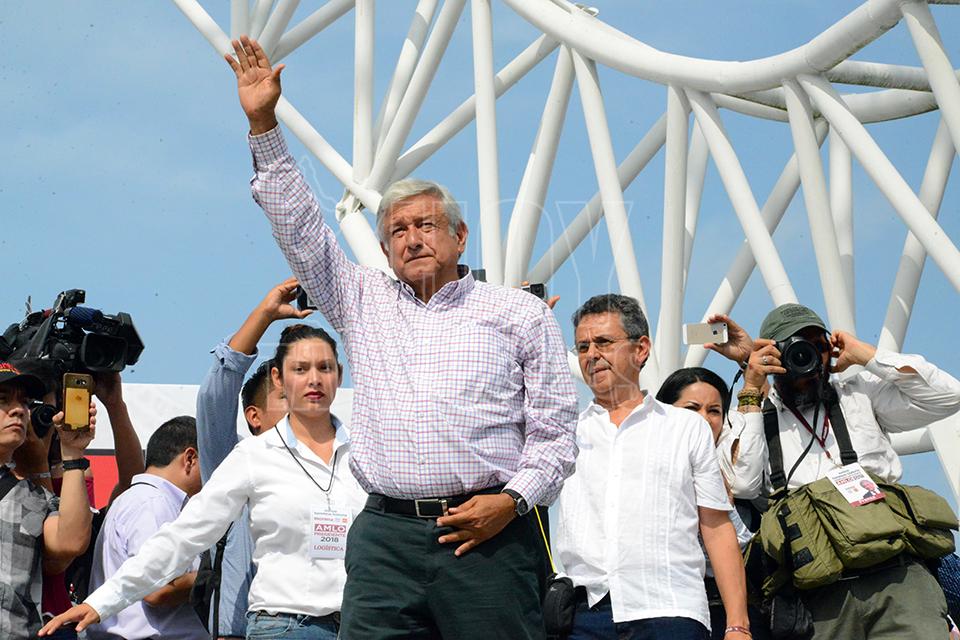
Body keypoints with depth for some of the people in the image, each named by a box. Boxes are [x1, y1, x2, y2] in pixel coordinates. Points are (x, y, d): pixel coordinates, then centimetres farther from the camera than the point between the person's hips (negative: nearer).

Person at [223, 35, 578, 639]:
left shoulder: (520, 313, 11)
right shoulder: (365, 301, 19)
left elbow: (555, 428, 8)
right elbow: (300, 229, 13)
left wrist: (514, 499, -7)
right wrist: (264, 126, 7)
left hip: (488, 535, -2)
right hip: (386, 536, 2)